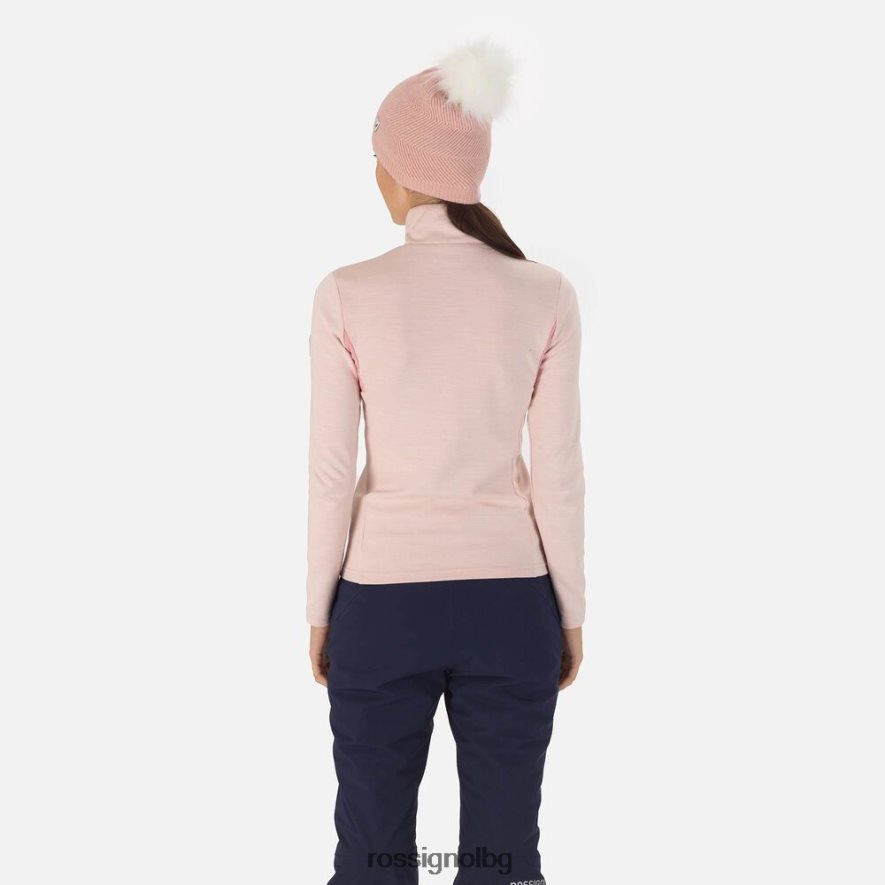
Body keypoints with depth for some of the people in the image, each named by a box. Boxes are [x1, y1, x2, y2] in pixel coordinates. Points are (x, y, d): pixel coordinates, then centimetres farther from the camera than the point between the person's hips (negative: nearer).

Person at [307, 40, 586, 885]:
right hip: (510, 602, 1)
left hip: (383, 602, -1)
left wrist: (319, 612, 5)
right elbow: (559, 475, -4)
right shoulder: (546, 295, -6)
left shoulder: (348, 295, -10)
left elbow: (332, 476, -7)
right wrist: (571, 612, 7)